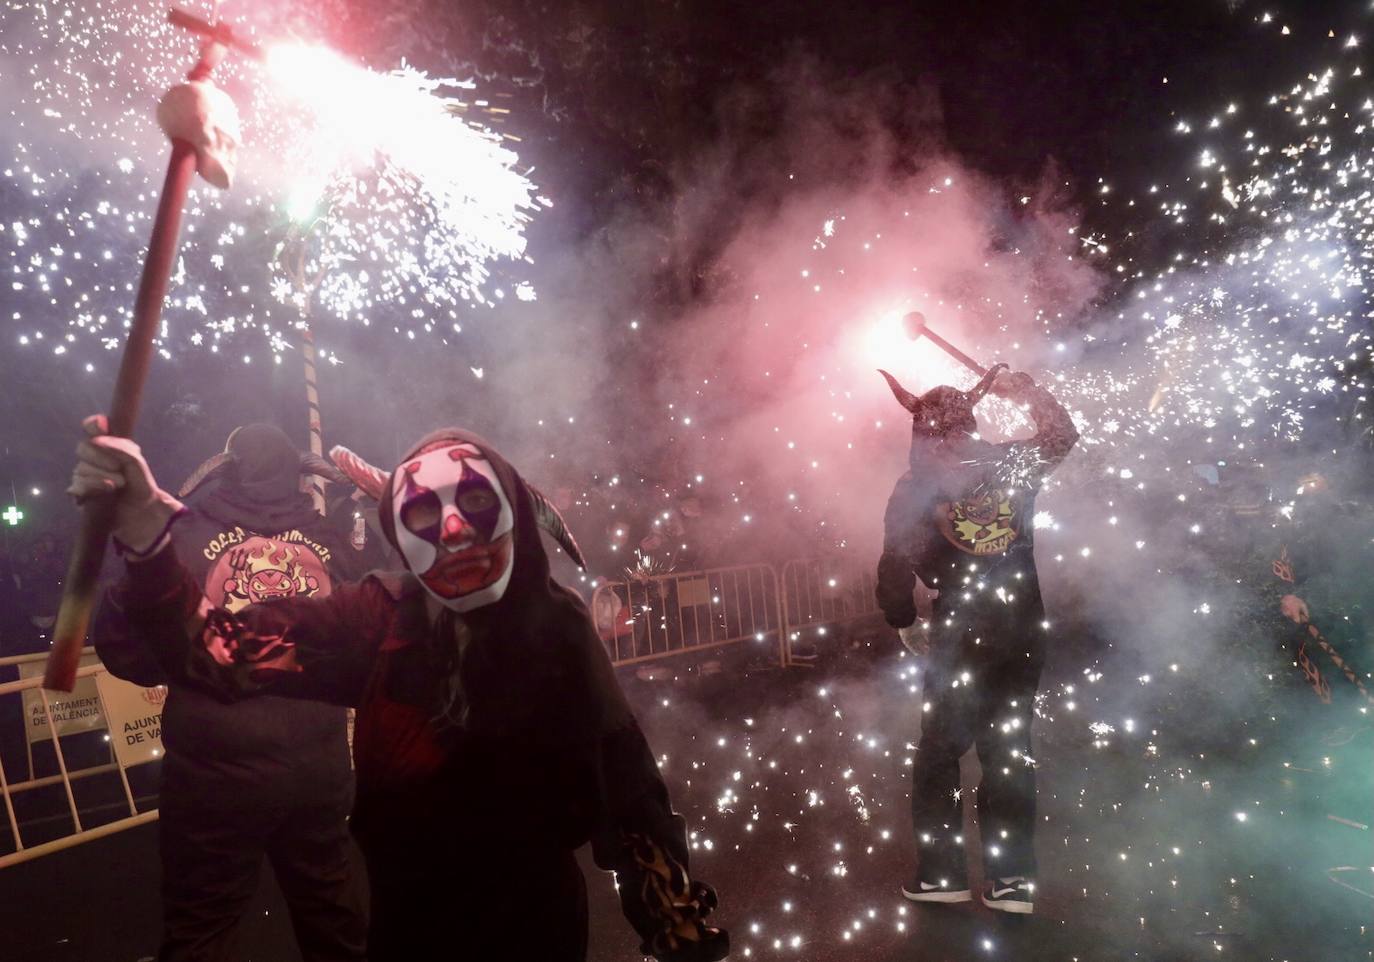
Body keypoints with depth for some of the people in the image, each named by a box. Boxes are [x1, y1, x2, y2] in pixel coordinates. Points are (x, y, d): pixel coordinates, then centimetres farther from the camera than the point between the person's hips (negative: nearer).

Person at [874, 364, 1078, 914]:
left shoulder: (915, 489, -7)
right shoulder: (1011, 463, 2)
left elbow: (896, 567, -9)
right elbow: (1061, 434, 21)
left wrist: (903, 623, 6)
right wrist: (1023, 389, 26)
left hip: (961, 638, -4)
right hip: (1024, 633, 4)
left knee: (939, 753, 11)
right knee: (1010, 751, 14)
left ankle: (941, 873, 16)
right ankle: (1012, 879, 19)